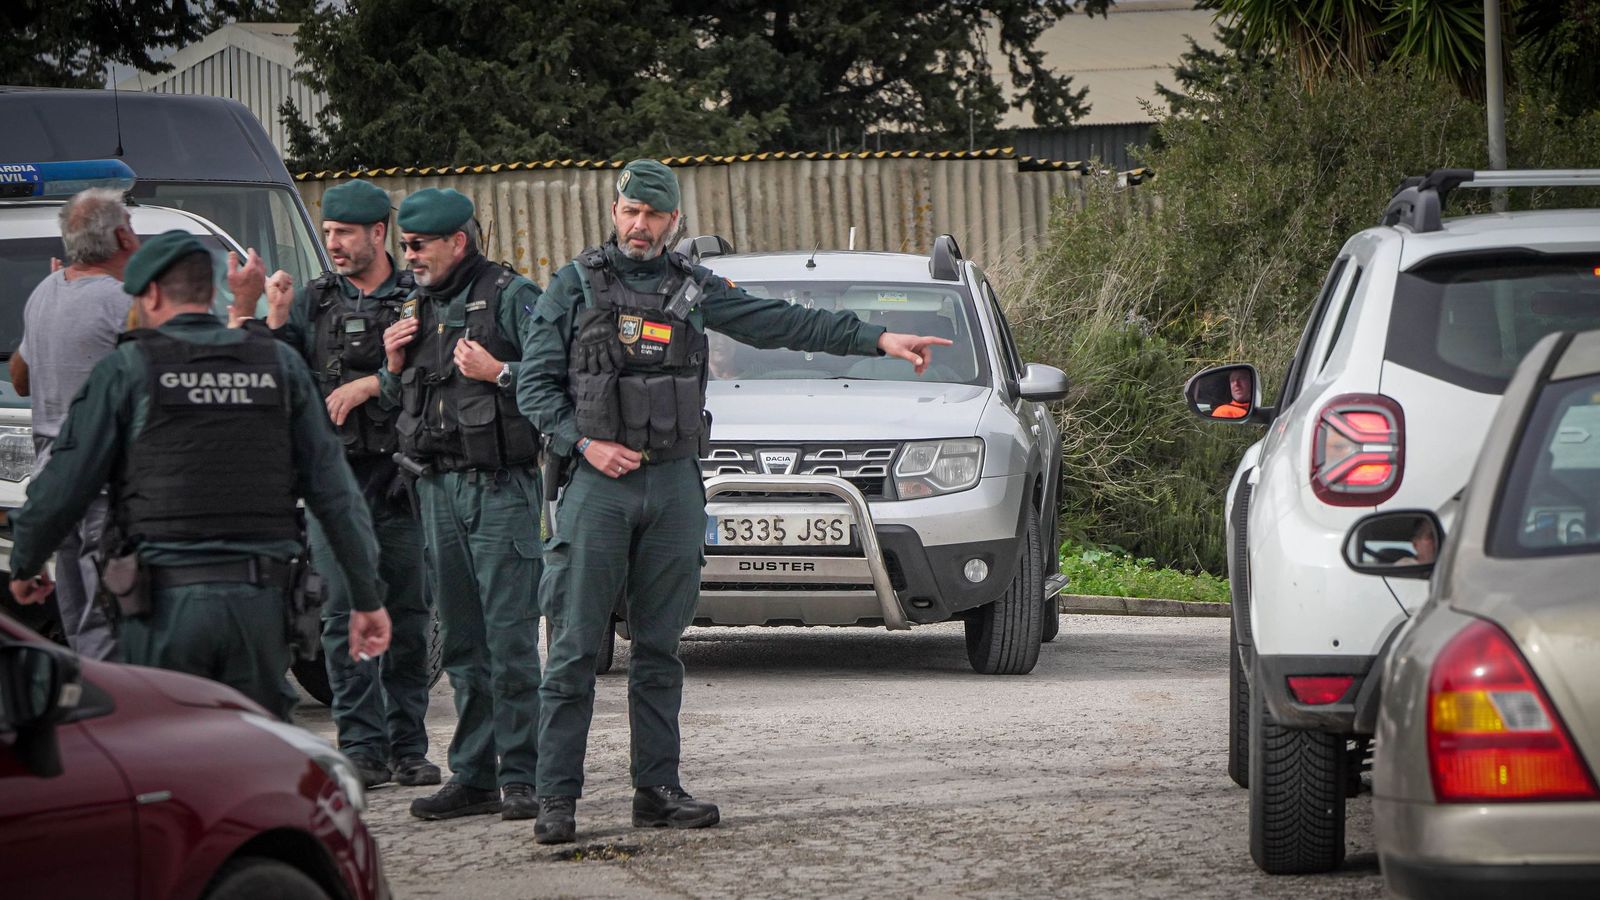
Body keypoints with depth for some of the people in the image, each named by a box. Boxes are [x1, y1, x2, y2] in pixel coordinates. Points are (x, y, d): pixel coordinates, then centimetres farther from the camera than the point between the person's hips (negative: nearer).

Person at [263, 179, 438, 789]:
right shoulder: (313, 302, 13)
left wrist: (372, 383, -12)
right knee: (347, 615, -5)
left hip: (402, 477, -1)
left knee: (407, 616, 2)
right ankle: (363, 747, -4)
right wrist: (276, 317, -4)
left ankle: (408, 747, 8)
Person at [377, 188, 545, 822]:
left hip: (500, 486, -7)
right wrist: (394, 367, 6)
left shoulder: (510, 296, -3)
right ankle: (474, 775, 11)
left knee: (511, 637, -9)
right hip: (436, 486, 7)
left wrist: (497, 372, -16)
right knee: (461, 642, 8)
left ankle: (520, 777, -7)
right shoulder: (416, 309, 18)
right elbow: (402, 404, 24)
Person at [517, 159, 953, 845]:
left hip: (674, 485, 4)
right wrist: (585, 442, -12)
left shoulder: (693, 290, 12)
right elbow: (535, 386, 2)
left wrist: (879, 339, 4)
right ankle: (557, 799, -6)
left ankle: (657, 788, 11)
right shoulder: (575, 286, 3)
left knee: (660, 648, 7)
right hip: (598, 484, -4)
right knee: (574, 647, -6)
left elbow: (781, 324, 9)